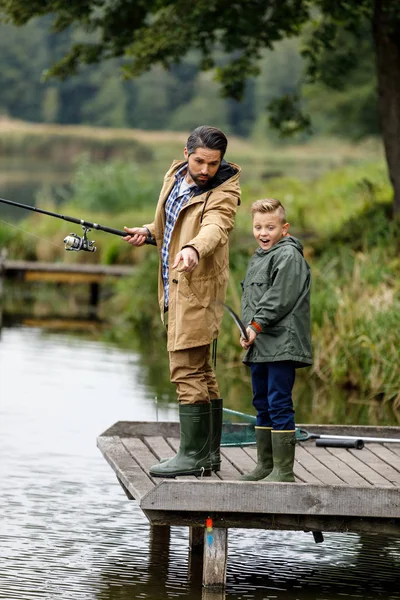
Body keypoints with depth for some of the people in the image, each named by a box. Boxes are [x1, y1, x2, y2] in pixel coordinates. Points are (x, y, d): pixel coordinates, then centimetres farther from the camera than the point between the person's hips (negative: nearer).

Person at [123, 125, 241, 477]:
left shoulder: (223, 194, -15)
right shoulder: (175, 175, 8)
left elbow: (215, 228, -37)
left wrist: (194, 249, -56)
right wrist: (149, 233, 9)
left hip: (198, 289, -9)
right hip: (177, 289, 9)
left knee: (186, 371, -12)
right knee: (201, 371, 15)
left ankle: (194, 455, -9)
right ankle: (210, 453, 23)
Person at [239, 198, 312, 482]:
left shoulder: (289, 256, -9)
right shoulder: (257, 259, 19)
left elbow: (280, 299, -16)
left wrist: (256, 326, -15)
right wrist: (247, 329, 9)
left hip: (282, 344, -10)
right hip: (259, 347, 10)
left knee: (279, 405, -10)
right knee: (263, 405, 14)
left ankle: (284, 469, -9)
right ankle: (265, 465, 22)